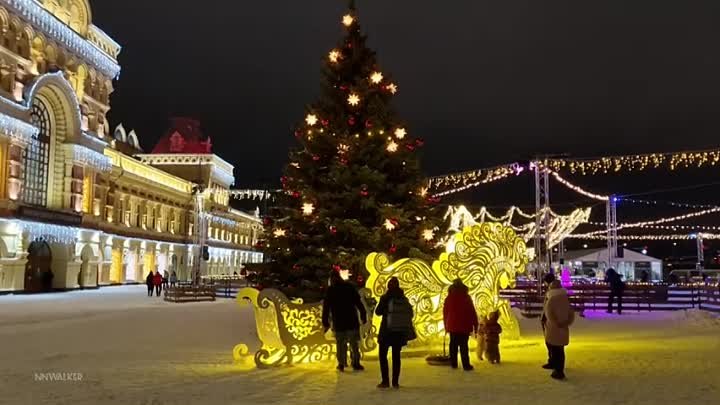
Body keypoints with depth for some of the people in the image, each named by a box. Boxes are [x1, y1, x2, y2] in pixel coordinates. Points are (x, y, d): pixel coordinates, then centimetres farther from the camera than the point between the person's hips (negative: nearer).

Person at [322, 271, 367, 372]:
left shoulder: (329, 290, 2)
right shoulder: (349, 287, 1)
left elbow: (326, 308, 1)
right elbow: (358, 302, -1)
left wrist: (325, 323, 5)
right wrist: (363, 316, 3)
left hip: (338, 322, 1)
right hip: (352, 322, 0)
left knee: (340, 344, 11)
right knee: (354, 343, 6)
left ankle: (341, 364, 12)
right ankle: (355, 363, 3)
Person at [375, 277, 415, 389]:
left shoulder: (385, 298, -9)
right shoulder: (404, 299, 1)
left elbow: (378, 312, -3)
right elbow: (411, 314, 5)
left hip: (387, 331, -3)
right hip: (400, 331, 3)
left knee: (382, 355, 9)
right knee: (396, 355, 11)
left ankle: (385, 381, 2)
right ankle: (395, 382, 8)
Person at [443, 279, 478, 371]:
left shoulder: (448, 298, 5)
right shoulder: (466, 297, -4)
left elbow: (445, 313, 11)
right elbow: (472, 312, -4)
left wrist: (446, 326, 19)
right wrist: (475, 325, 2)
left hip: (452, 326, 3)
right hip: (464, 326, -3)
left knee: (453, 345, 11)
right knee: (463, 346, -3)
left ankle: (453, 364, 14)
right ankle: (466, 365, -6)